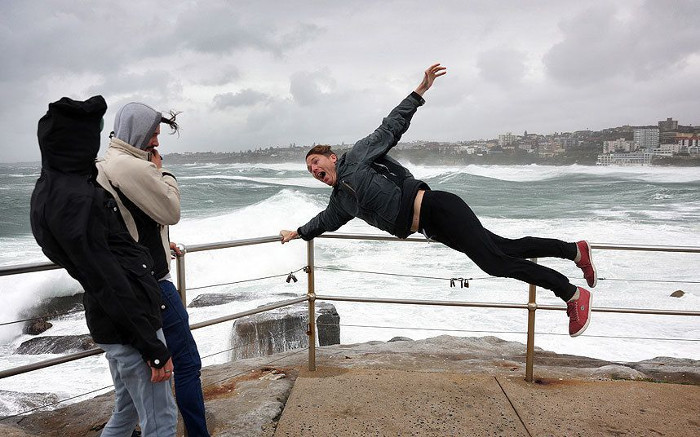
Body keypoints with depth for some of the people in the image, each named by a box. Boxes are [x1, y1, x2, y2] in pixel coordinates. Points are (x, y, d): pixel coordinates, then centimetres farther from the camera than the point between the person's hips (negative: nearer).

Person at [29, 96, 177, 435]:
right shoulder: (73, 199, -22)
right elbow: (107, 283, -23)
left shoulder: (51, 188, 10)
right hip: (129, 326, -10)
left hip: (112, 326, 10)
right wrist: (154, 348, -18)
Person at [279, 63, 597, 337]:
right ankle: (575, 251, 19)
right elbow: (325, 221, 39)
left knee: (494, 260, -12)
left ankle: (573, 294, 0)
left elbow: (391, 127, -2)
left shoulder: (357, 156, 1)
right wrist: (299, 233, 48)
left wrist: (420, 91, -8)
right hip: (433, 229, 7)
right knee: (504, 250, 6)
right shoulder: (340, 201, 21)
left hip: (435, 207, -7)